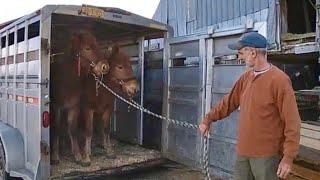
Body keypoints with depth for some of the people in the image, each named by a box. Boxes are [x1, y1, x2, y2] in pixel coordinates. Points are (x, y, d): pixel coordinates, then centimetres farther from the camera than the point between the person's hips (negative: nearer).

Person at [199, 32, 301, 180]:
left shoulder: (279, 80, -15)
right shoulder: (246, 77, 6)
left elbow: (292, 123, -15)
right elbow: (229, 102, 17)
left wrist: (288, 158, -16)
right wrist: (208, 119, 19)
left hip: (266, 155, -6)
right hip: (243, 151, 6)